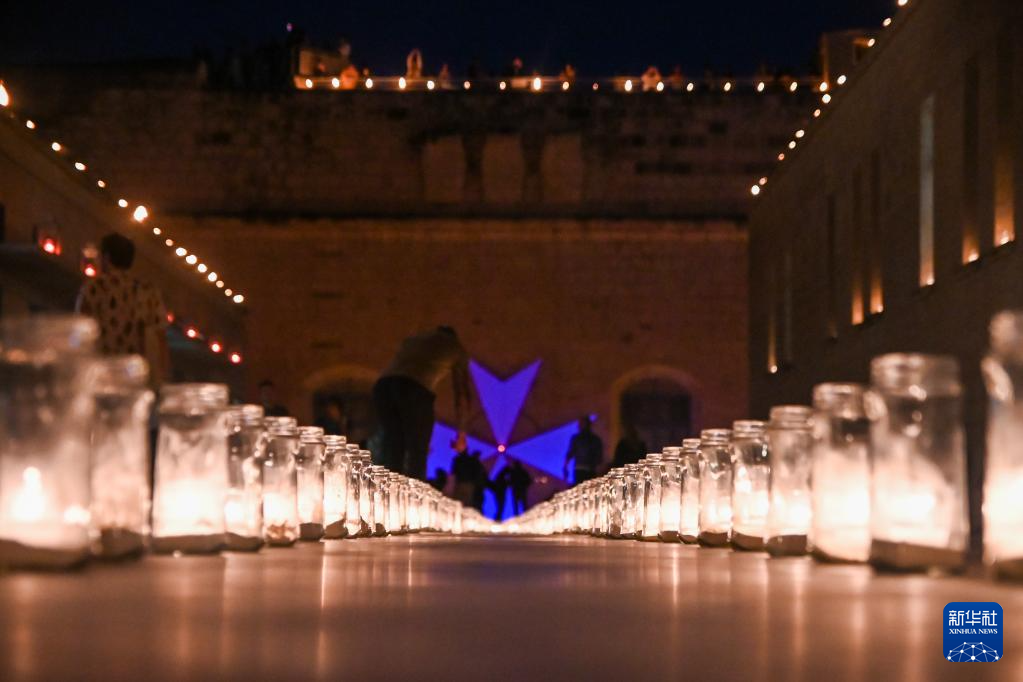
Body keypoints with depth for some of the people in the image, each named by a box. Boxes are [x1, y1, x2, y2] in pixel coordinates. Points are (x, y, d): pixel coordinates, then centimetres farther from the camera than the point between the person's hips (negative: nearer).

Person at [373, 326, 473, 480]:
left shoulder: (411, 340, 39)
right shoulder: (455, 345, 28)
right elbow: (462, 392, 26)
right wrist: (460, 431, 35)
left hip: (382, 385, 4)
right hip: (415, 388, -4)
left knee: (391, 454, 7)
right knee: (417, 455, -1)